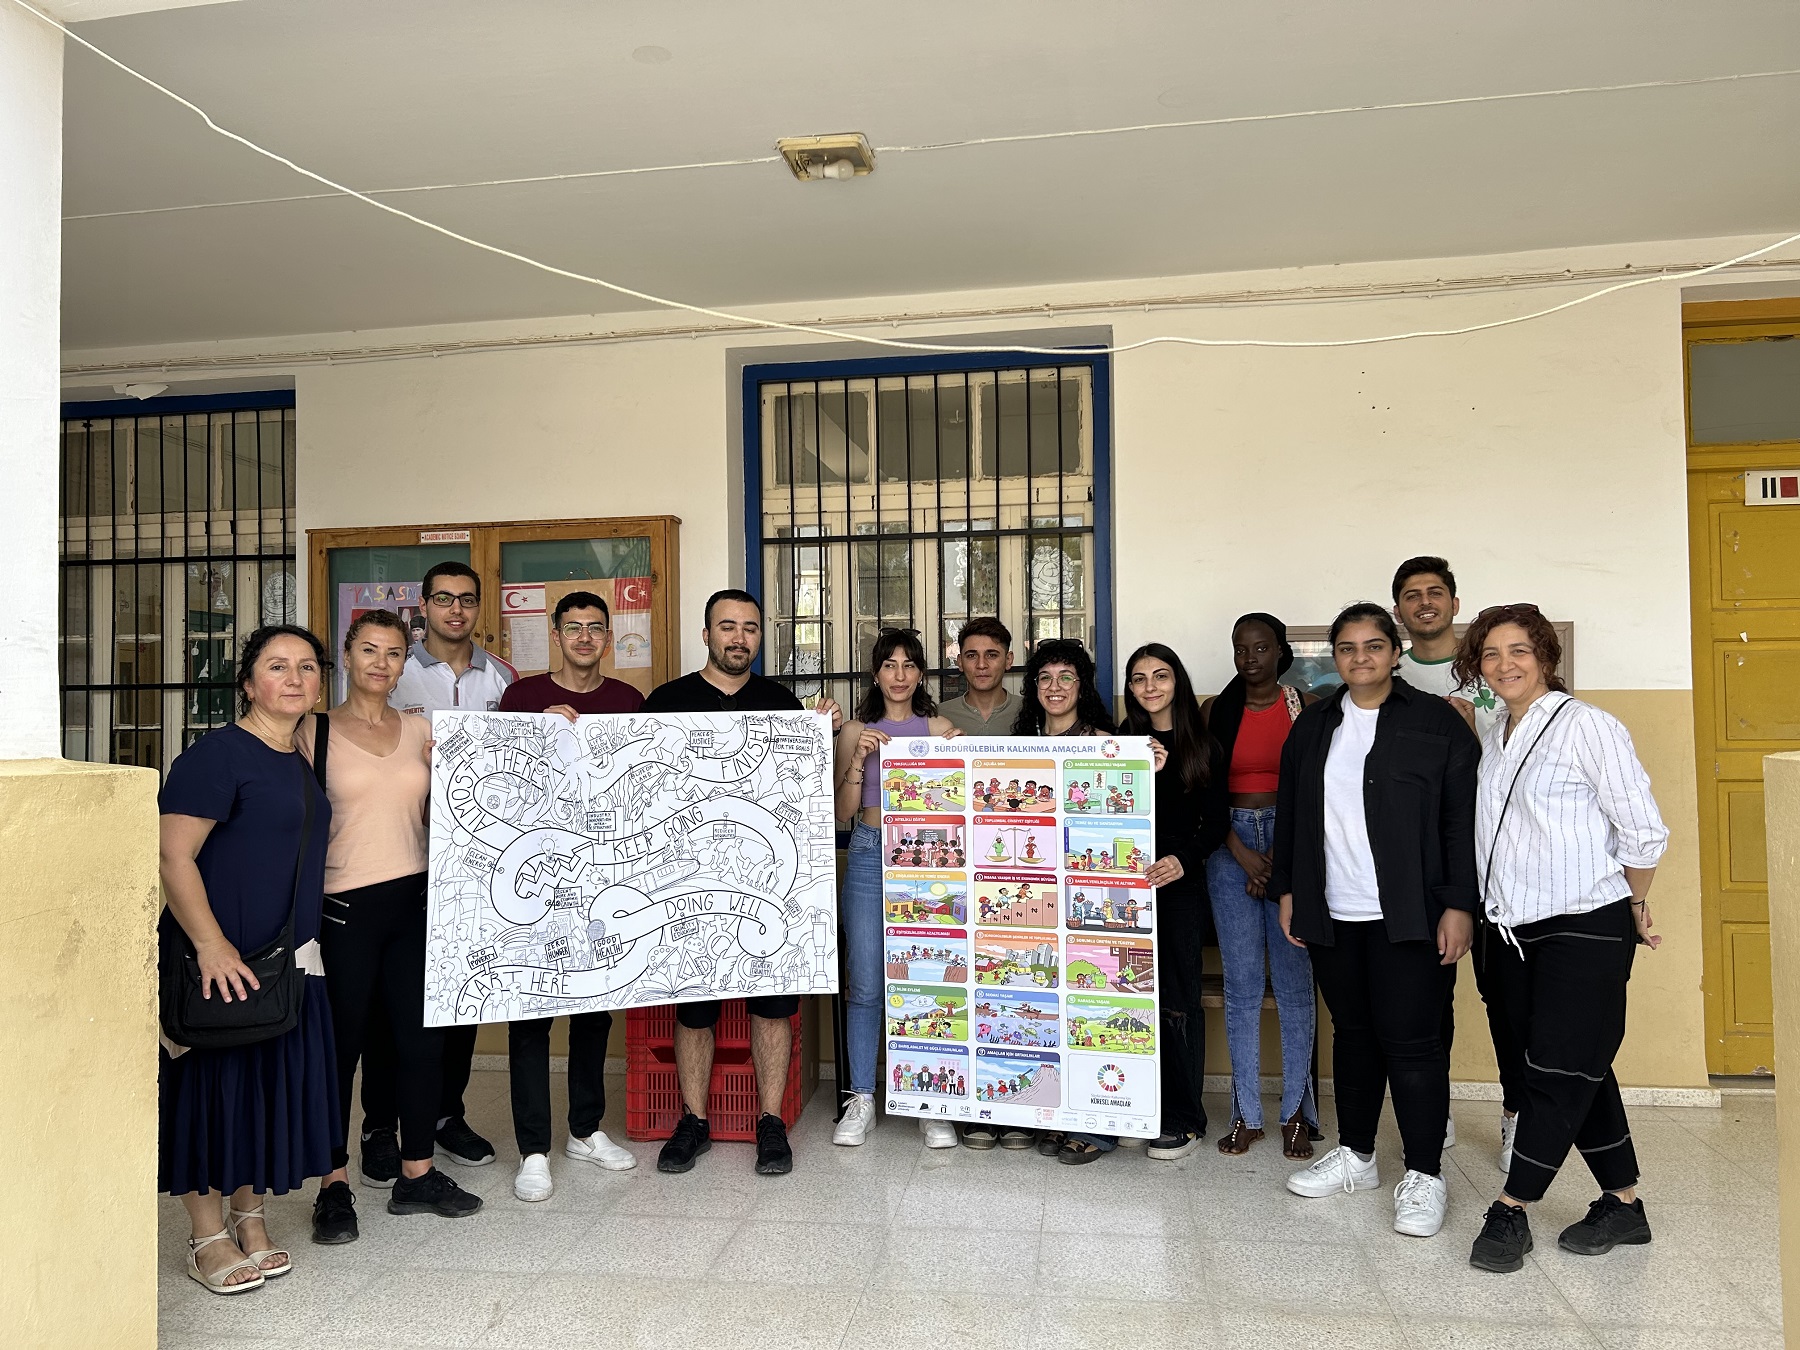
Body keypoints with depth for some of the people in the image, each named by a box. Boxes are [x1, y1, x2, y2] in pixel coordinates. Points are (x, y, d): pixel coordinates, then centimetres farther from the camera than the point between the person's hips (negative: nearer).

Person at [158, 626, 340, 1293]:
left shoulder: (302, 763, 12)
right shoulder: (216, 754, -12)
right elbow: (174, 856, -18)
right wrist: (212, 944, -24)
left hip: (288, 960, 8)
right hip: (218, 959, -7)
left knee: (270, 1083, 13)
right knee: (210, 1085, 3)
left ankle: (250, 1218, 28)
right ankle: (208, 1237, 18)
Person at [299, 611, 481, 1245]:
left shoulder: (420, 731, 10)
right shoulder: (316, 730, 0)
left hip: (416, 897, 4)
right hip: (345, 904, -4)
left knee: (422, 1036, 7)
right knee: (342, 1043, 4)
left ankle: (417, 1174, 22)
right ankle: (335, 1184, 19)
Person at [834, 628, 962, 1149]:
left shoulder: (940, 728, 10)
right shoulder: (856, 731, 10)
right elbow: (842, 812, 6)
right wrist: (858, 761, -7)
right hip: (870, 857, 0)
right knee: (865, 984, 0)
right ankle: (861, 1100, 12)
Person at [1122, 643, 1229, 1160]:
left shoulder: (1203, 747, 5)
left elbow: (1217, 822, 2)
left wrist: (1184, 859, -15)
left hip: (1179, 882, -2)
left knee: (1178, 998, 0)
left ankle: (1185, 1121, 11)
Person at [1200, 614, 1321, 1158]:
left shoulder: (1307, 706, 3)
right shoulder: (1215, 710, 7)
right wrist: (1242, 854, -6)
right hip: (1229, 844, 1)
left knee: (1294, 979, 0)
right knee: (1241, 982, 3)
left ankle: (1297, 1112, 12)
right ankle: (1246, 1113, 12)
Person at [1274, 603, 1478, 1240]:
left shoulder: (1438, 722, -2)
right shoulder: (1314, 725, 12)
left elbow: (1463, 821, -6)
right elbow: (1290, 813, 16)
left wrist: (1458, 904, -11)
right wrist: (1288, 888, 13)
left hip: (1408, 916, -4)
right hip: (1332, 913, 5)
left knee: (1409, 1039, -3)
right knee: (1352, 1031, 14)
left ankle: (1424, 1175, 11)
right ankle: (1356, 1155, 28)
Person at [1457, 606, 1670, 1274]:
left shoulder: (1586, 725, -10)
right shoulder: (1492, 740, 11)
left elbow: (1644, 831, -8)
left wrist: (1635, 908, 1)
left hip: (1587, 927, -7)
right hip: (1517, 929, 7)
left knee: (1560, 1072, -2)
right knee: (1579, 1073, 14)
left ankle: (1510, 1211, 5)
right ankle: (1623, 1204, 25)